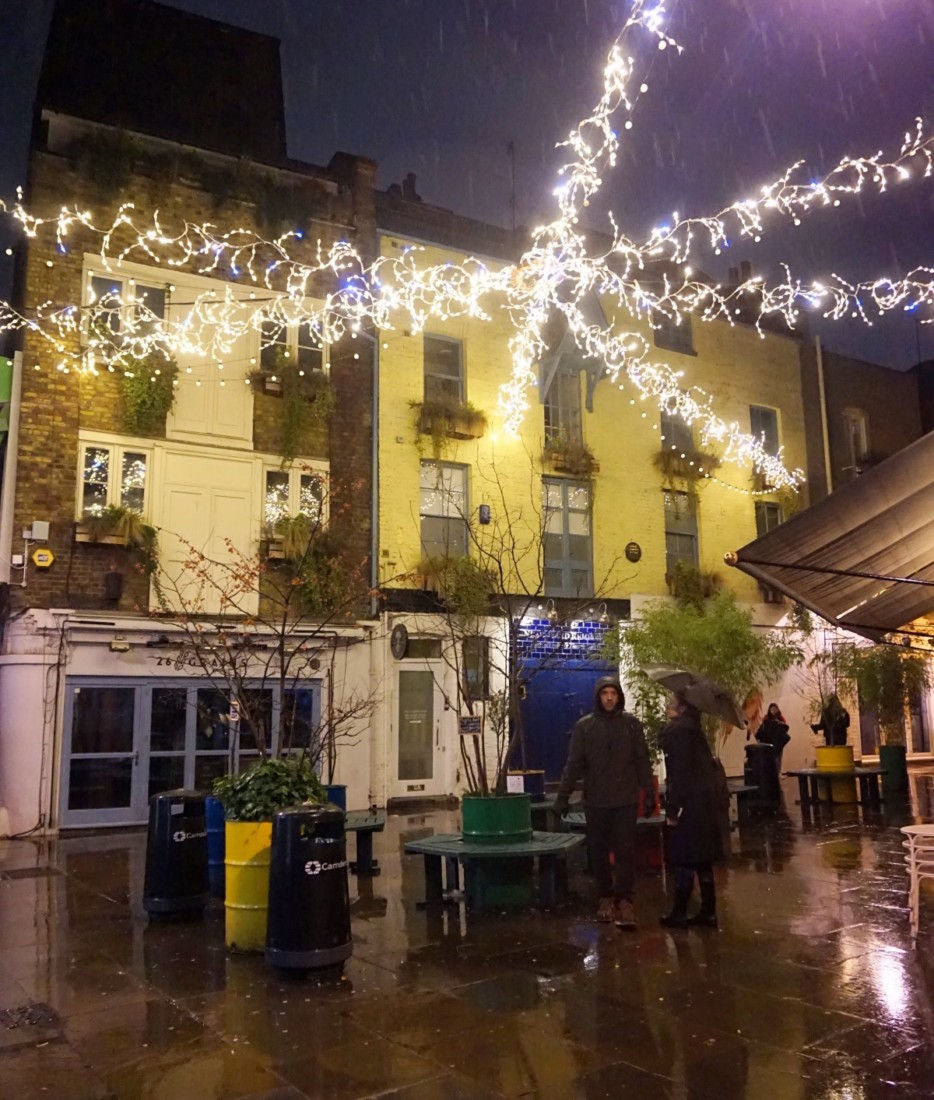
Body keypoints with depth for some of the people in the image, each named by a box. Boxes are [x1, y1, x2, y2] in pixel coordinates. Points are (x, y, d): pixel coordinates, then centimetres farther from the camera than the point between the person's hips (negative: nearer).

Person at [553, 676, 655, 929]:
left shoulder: (631, 724, 2)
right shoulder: (584, 726, 1)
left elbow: (642, 761, 4)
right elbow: (574, 764, -1)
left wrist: (649, 794, 0)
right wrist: (563, 797, -6)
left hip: (626, 799, -1)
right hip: (595, 801, 1)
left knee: (625, 851, -4)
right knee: (599, 852, 8)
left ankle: (624, 899, 2)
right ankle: (606, 898, 20)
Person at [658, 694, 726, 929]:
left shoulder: (676, 729, -15)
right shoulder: (693, 727, 13)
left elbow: (679, 772, -20)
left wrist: (672, 809, -18)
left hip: (688, 804, -9)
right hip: (704, 802, 9)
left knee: (684, 861, 0)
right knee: (702, 860, 13)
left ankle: (679, 914, 7)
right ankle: (708, 912, 19)